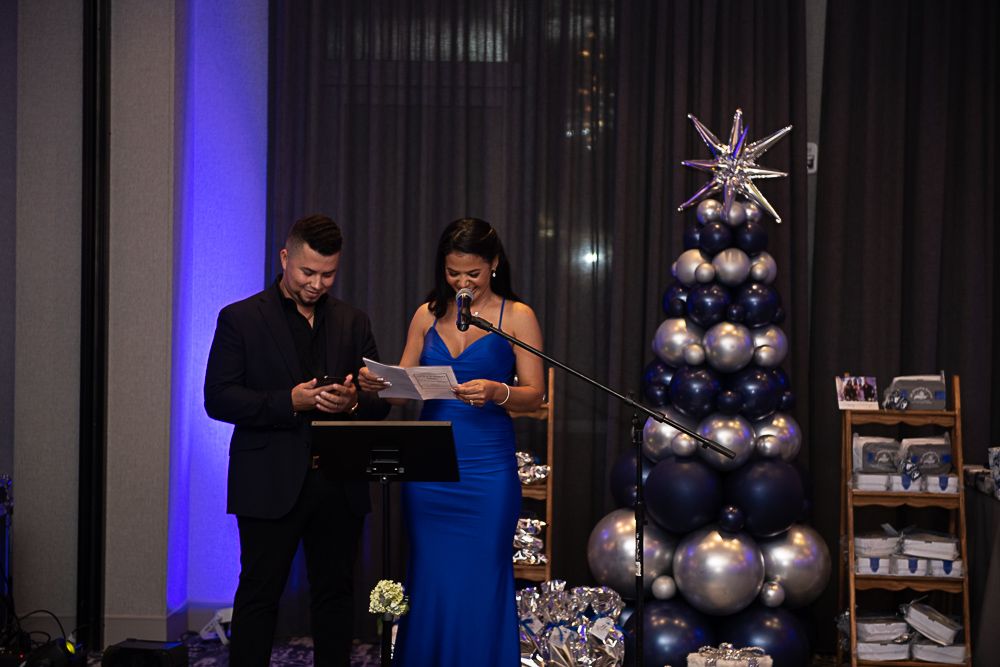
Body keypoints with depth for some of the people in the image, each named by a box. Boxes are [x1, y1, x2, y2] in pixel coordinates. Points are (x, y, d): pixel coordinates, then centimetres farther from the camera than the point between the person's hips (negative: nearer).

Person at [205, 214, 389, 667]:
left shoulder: (353, 322, 11)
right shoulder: (240, 319, 1)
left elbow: (380, 402, 10)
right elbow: (218, 399, -7)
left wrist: (353, 401, -14)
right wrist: (289, 402, -19)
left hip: (340, 486, 4)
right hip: (270, 486, -4)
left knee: (336, 593, 10)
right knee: (259, 595, 1)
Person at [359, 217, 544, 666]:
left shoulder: (516, 316, 0)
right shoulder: (428, 314, 10)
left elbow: (534, 395, -5)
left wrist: (495, 392, -25)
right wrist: (375, 382, -11)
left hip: (486, 470, -3)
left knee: (480, 586, 0)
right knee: (429, 583, 8)